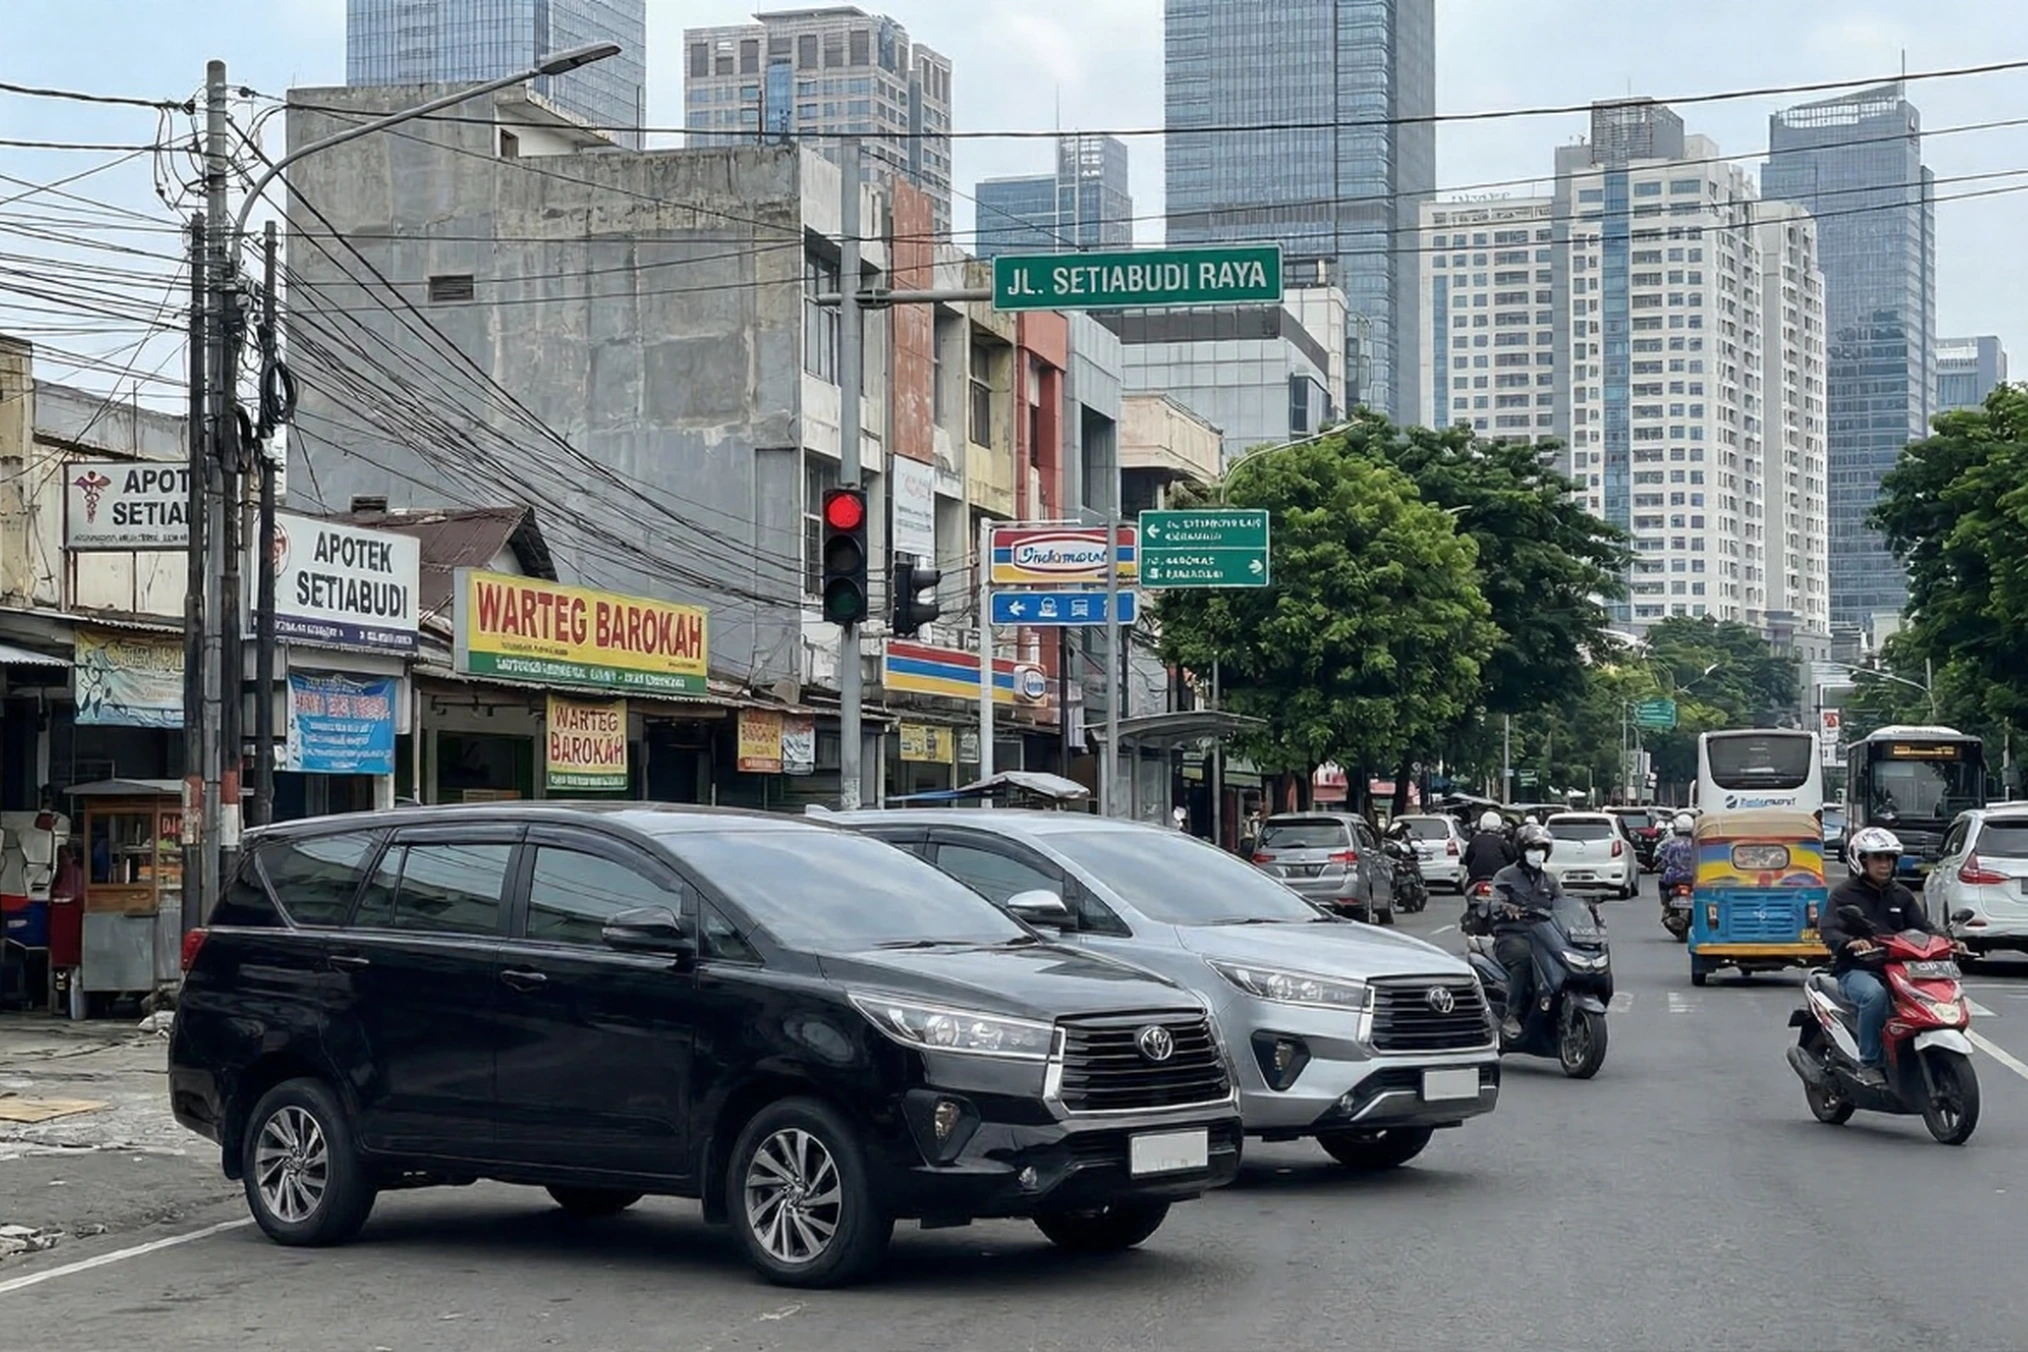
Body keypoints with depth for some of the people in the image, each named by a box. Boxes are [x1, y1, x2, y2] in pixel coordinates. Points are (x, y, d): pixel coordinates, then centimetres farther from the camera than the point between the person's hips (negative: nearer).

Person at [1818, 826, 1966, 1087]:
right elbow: (1828, 931, -10)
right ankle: (1868, 1063, -26)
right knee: (1875, 994, -37)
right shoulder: (1843, 894, 3)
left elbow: (1922, 926, 13)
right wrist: (1851, 943, -32)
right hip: (1856, 970, -5)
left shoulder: (1901, 896, 20)